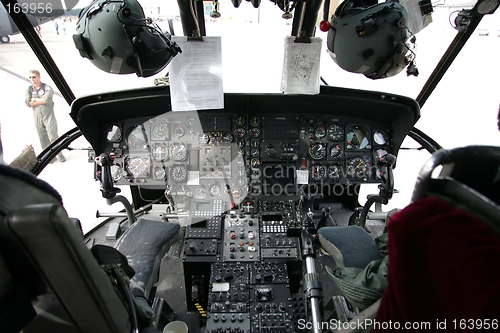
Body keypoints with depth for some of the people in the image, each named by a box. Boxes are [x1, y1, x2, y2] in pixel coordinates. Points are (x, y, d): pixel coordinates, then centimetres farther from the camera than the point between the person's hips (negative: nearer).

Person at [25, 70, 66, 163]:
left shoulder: (47, 88, -5)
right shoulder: (29, 89, 7)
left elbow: (47, 100, -21)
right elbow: (27, 103, -6)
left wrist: (35, 100, -8)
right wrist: (42, 100, -12)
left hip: (49, 116, -4)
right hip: (37, 118, 4)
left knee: (53, 137, -6)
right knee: (43, 139, 6)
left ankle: (60, 155, 5)